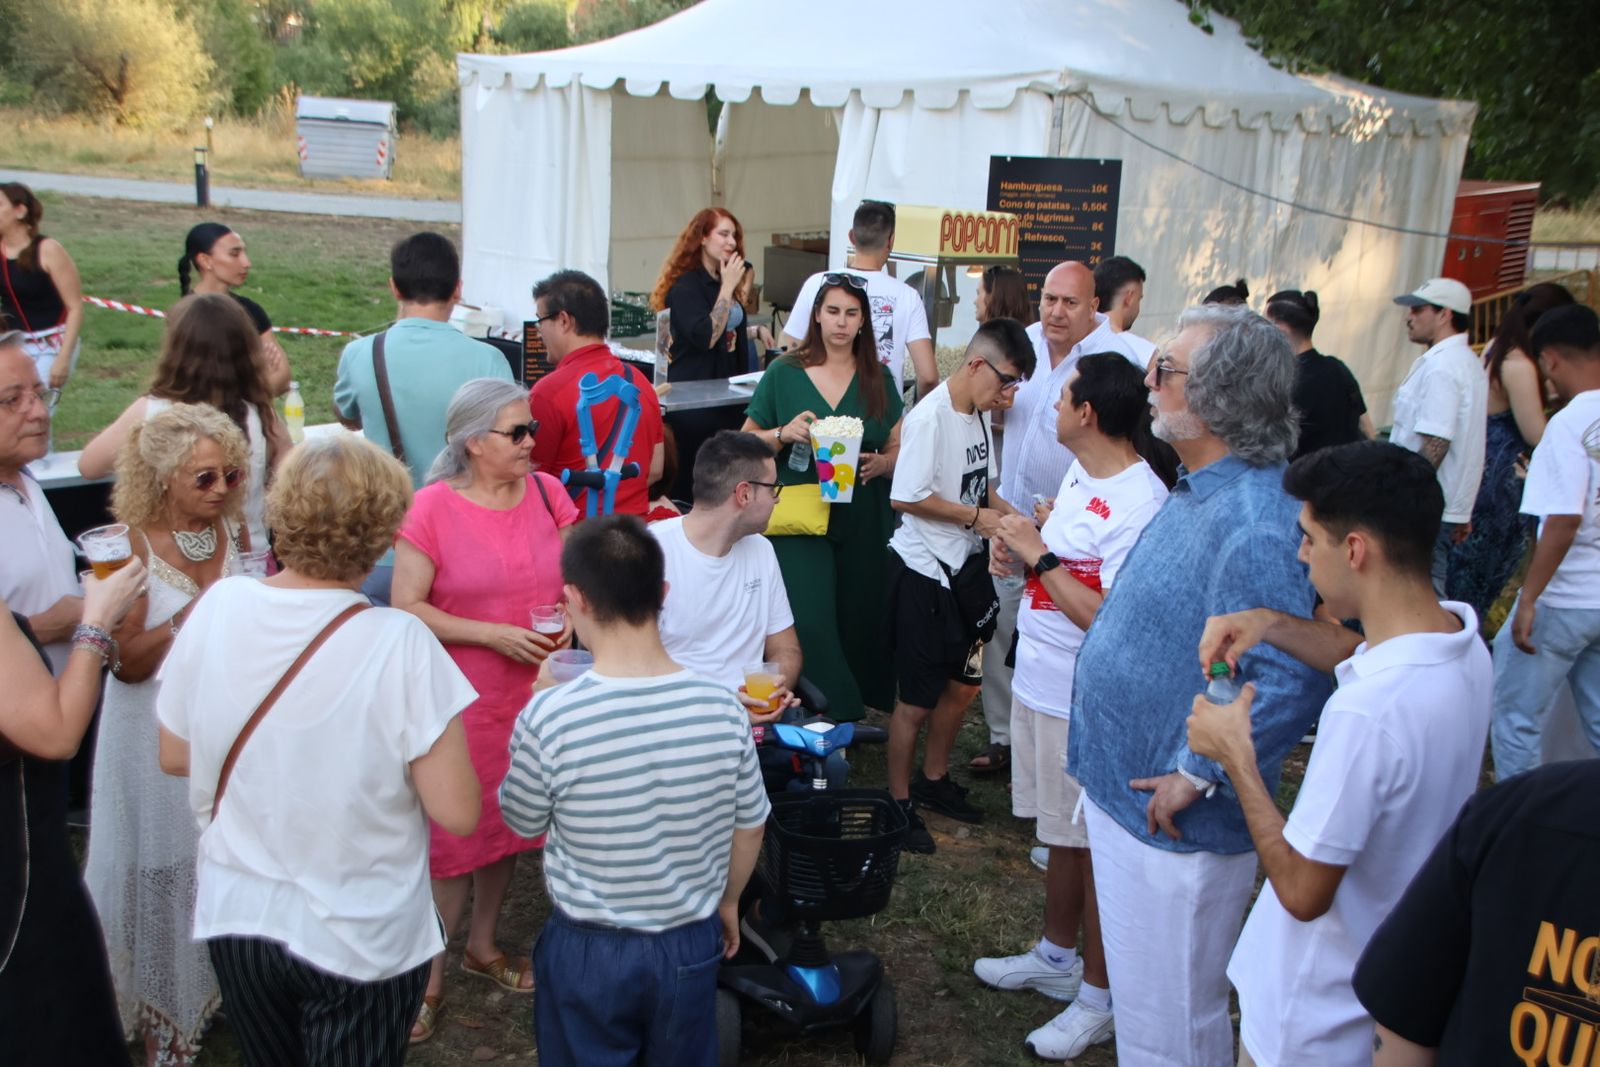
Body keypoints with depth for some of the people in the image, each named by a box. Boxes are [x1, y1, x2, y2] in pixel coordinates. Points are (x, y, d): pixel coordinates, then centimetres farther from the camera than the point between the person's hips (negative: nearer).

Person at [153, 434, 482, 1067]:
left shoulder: (217, 607, -13)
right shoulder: (399, 645, -26)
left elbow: (174, 756, 1)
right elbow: (457, 813, -21)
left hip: (233, 919, 4)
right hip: (360, 939, -4)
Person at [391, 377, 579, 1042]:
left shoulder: (547, 493, 1)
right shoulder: (432, 507, -12)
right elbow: (406, 606, -13)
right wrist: (493, 634, -18)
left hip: (533, 693, 5)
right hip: (460, 700, -4)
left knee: (510, 817, 17)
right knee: (453, 829, 3)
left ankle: (483, 944, 39)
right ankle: (432, 973, 22)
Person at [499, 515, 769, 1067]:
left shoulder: (550, 717, -24)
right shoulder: (721, 707, -16)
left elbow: (523, 822, -4)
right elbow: (749, 830, -1)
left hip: (587, 951, -2)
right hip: (691, 946, 2)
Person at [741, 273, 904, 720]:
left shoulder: (878, 379, 9)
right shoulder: (784, 372, 2)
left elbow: (900, 448, 11)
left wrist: (882, 463, -11)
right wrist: (784, 434, -14)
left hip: (863, 523, 2)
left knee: (859, 619, 4)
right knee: (810, 623, -10)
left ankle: (854, 710, 21)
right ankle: (823, 714, 3)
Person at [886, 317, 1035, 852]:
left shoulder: (980, 413, 7)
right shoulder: (931, 416, -21)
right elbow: (907, 497, -23)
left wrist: (1008, 513, 1)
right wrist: (977, 517, -18)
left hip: (963, 566, 9)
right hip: (922, 571, -9)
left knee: (963, 683, 19)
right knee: (917, 700, 2)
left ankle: (934, 779, 39)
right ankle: (899, 803, 19)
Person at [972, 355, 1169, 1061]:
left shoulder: (1138, 505, -24)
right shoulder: (1078, 472, 6)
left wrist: (1039, 556, -20)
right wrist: (1020, 544, 0)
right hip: (1039, 680, 9)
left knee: (1093, 844, 6)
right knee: (1061, 833, 22)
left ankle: (1098, 997, 22)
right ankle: (1056, 956, 40)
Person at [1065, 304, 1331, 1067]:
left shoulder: (1255, 525, -28)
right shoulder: (1198, 492, 6)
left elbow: (1293, 682, -35)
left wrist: (1197, 774, -26)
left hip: (1175, 825, -10)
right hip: (1122, 789, 10)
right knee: (1143, 997, 27)